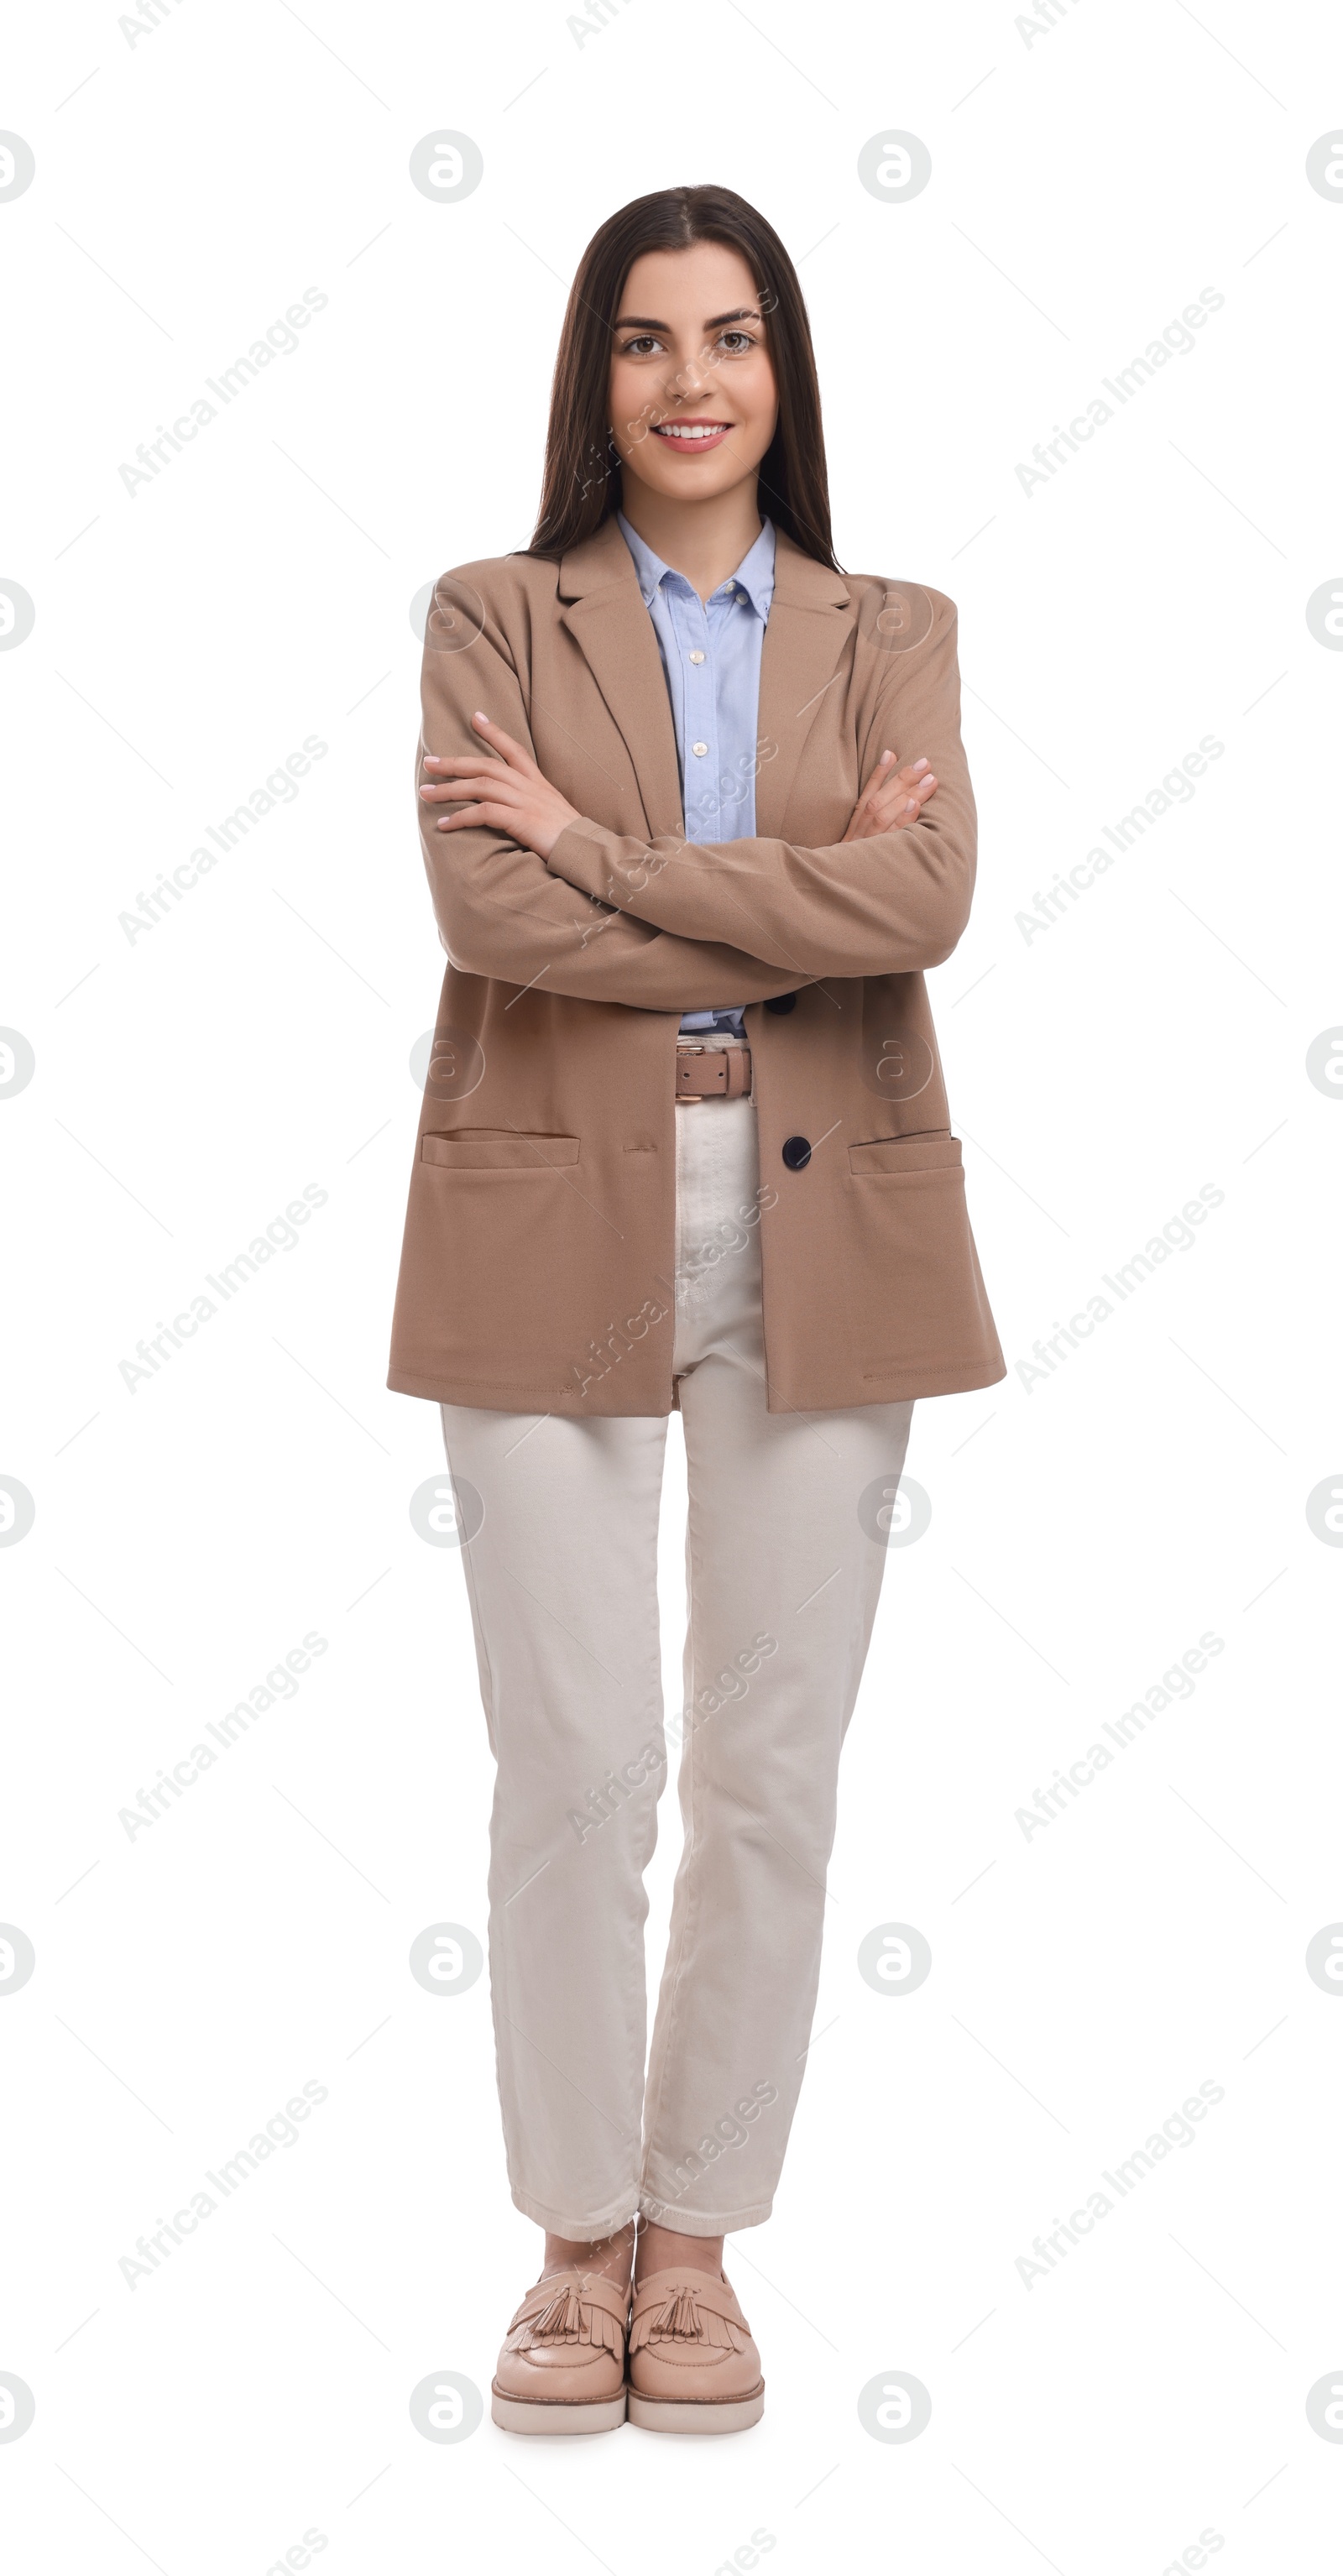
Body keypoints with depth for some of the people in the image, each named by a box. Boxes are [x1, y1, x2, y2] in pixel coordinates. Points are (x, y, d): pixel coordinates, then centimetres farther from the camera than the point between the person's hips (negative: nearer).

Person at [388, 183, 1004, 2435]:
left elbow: (927, 901, -10)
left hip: (818, 1236, 2)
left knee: (771, 1774, 6)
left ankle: (701, 2240, 22)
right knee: (575, 1770, 0)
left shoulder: (890, 633, 10)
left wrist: (602, 847, -12)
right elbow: (490, 914, -11)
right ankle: (580, 2242, 19)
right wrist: (797, 910, -11)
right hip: (558, 1229, -1)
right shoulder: (495, 618, 6)